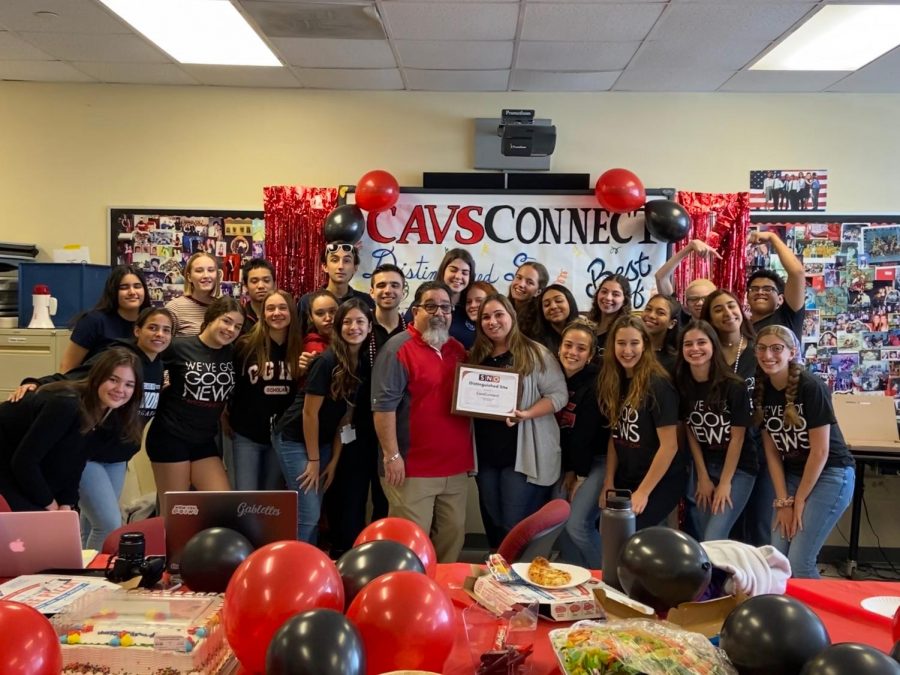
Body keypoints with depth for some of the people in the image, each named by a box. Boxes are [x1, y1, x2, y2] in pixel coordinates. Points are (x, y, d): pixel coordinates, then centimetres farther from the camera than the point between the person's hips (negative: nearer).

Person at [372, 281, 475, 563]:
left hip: (456, 465, 7)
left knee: (454, 534, 15)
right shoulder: (398, 348, -10)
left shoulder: (459, 349, 13)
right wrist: (391, 455, -17)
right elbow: (383, 405, -14)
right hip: (413, 466, -7)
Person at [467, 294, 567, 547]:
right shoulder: (477, 356, 11)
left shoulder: (534, 353, -6)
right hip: (486, 453, 6)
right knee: (492, 523, 15)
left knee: (516, 526, -4)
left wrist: (526, 414, -24)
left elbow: (558, 394, -10)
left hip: (524, 454, -6)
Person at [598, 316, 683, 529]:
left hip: (660, 483, -6)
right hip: (625, 481, 6)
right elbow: (615, 436, 8)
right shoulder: (615, 383, 3)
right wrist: (608, 483, 2)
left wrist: (643, 492, -17)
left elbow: (669, 445, -18)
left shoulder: (657, 385, -17)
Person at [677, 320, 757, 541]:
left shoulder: (734, 386, -16)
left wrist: (725, 483, -11)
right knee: (702, 539, 5)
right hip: (704, 466, 4)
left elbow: (737, 437, -12)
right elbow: (691, 434, 0)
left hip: (738, 469, -4)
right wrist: (703, 478, -1)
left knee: (714, 539, -14)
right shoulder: (683, 386, -4)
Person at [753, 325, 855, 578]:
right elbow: (772, 452, 1)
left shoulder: (812, 387, -19)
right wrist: (783, 501, -5)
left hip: (830, 475, -6)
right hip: (793, 476, 6)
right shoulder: (762, 392, -1)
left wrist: (798, 501, -12)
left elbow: (820, 450, -17)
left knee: (798, 563, -11)